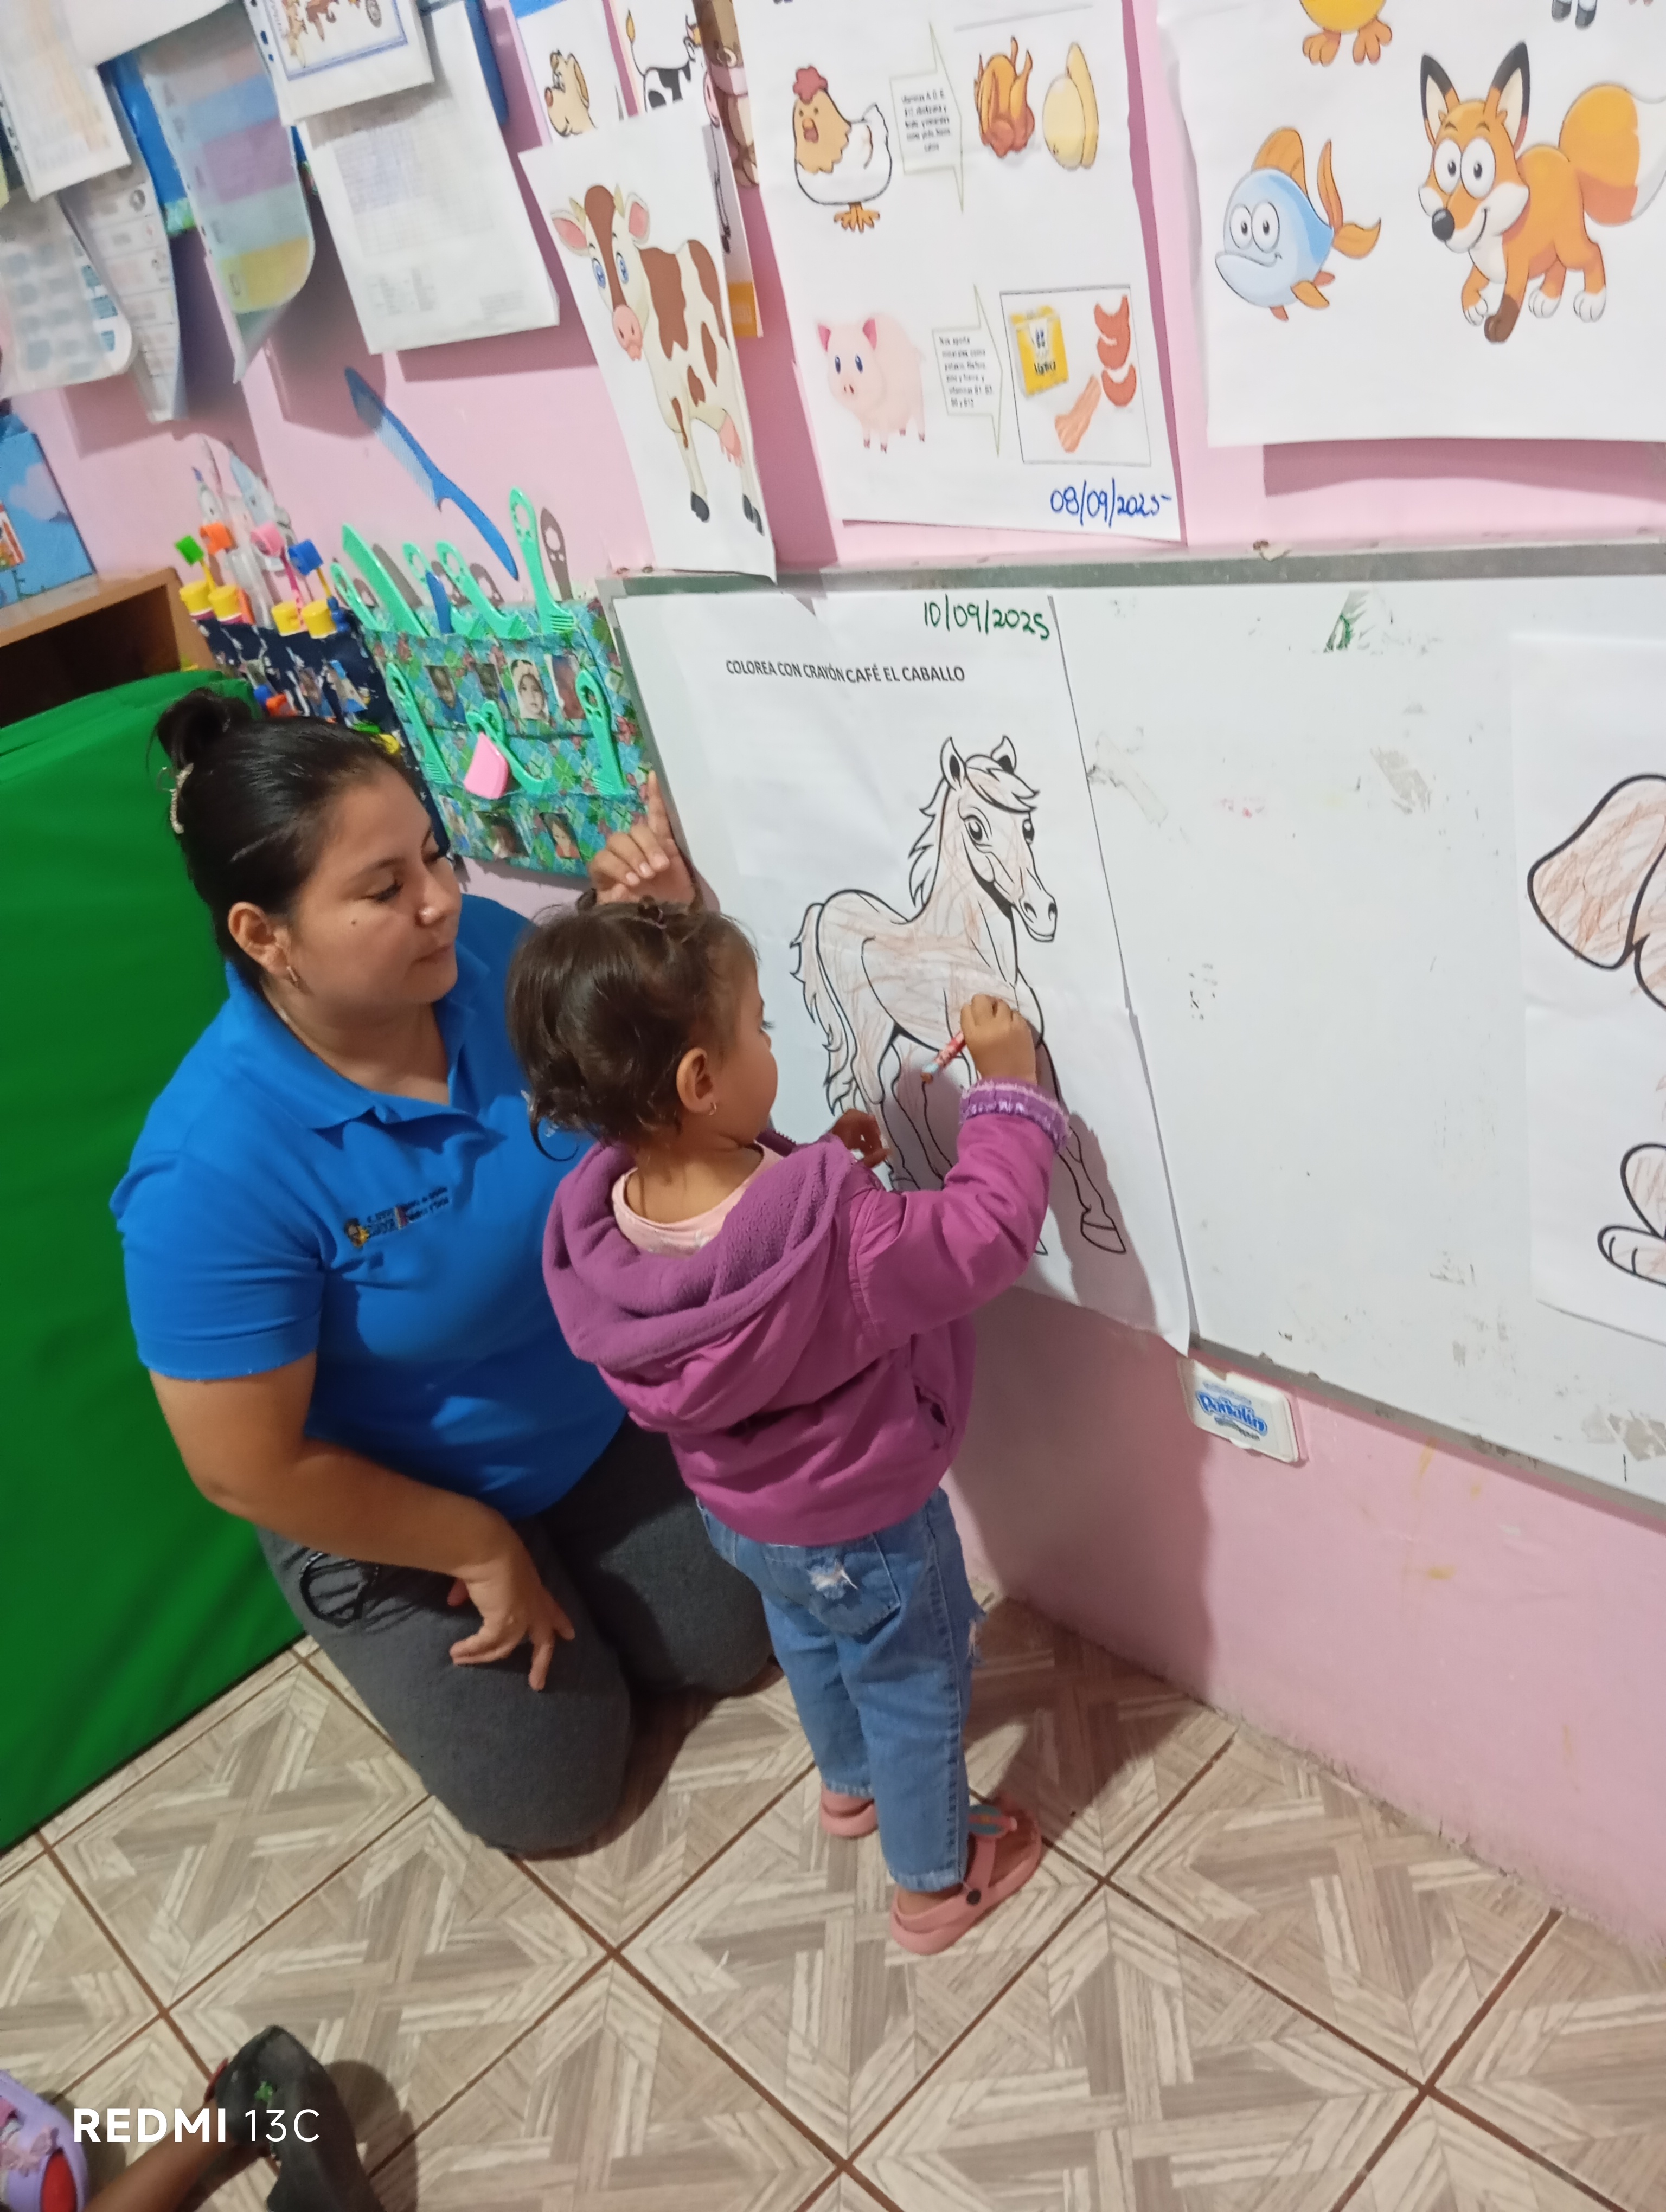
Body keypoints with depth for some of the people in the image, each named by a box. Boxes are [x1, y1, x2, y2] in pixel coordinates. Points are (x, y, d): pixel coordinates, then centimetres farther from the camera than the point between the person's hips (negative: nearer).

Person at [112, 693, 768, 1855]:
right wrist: (482, 1547, -14)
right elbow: (249, 1470, -25)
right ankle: (395, 1634, 32)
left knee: (730, 1647, 14)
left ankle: (569, 1575, 38)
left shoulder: (493, 952, -20)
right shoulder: (218, 1165, -35)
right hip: (396, 1509, -4)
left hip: (599, 1420, 5)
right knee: (554, 1797, 8)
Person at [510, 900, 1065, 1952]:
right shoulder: (831, 1234, -44)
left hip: (737, 1511, 7)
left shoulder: (602, 1214, -22)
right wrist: (1009, 1086, -22)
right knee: (914, 1690, 22)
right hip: (865, 1533, -6)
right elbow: (988, 1234, -31)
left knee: (811, 1641, 36)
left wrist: (818, 1173, -12)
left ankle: (850, 1784, 64)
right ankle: (936, 1881, 48)